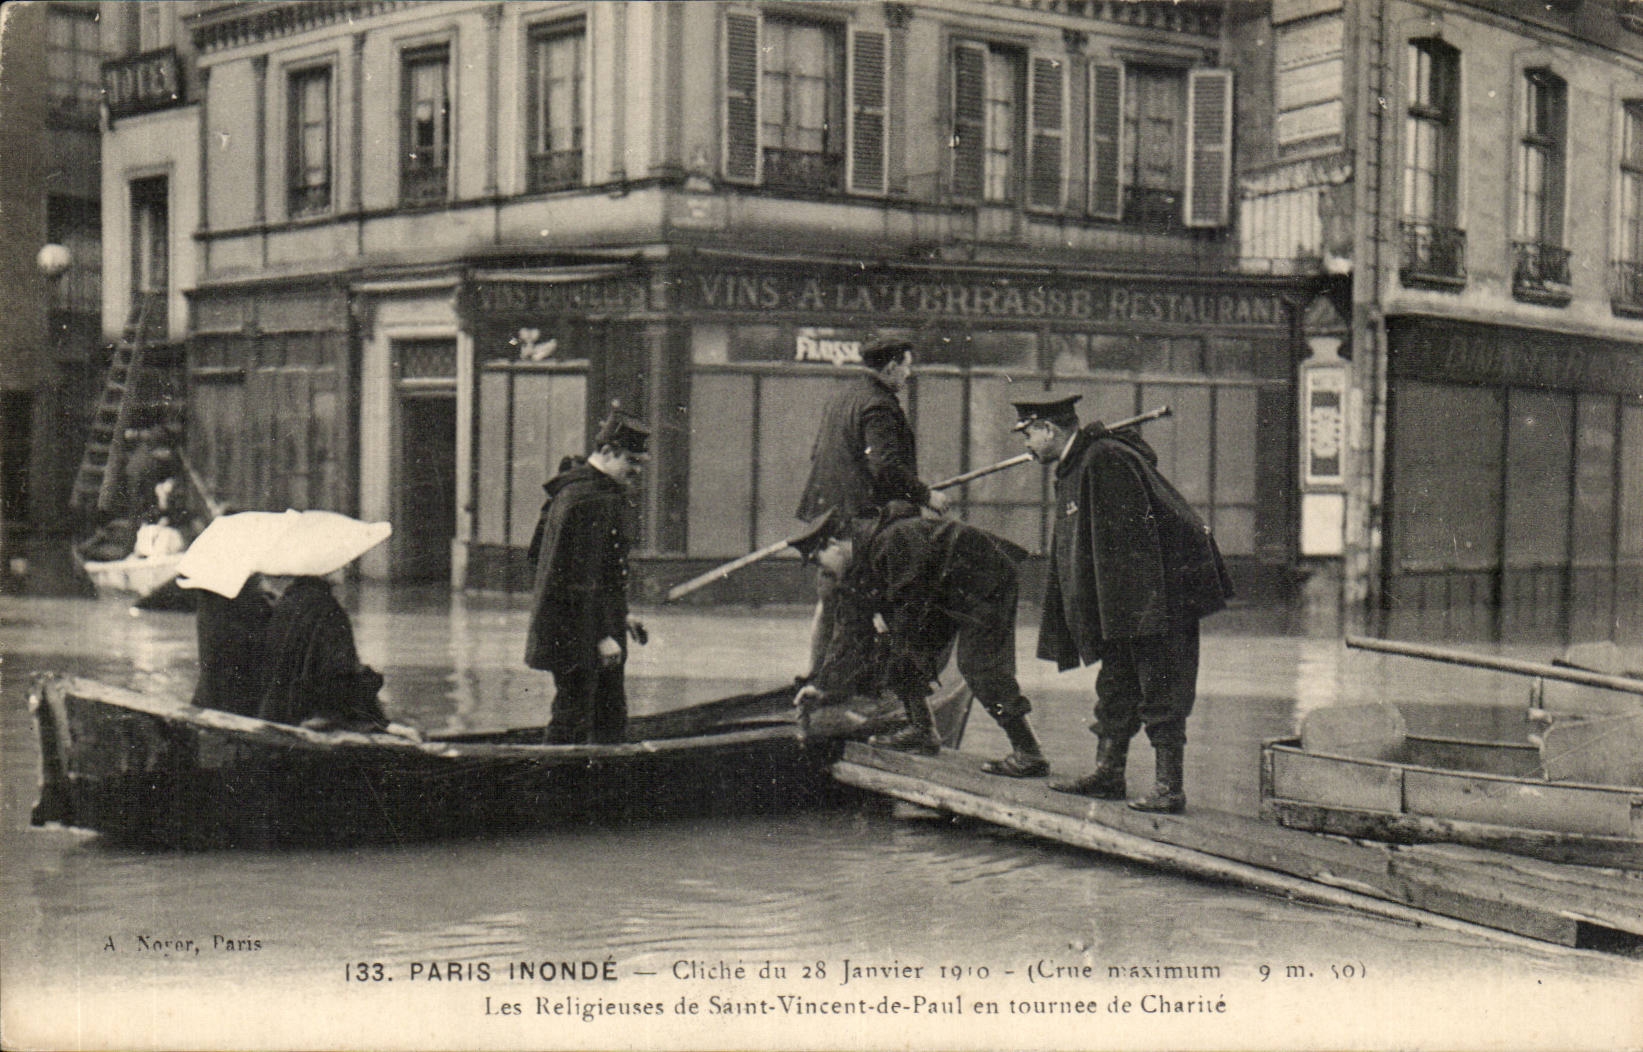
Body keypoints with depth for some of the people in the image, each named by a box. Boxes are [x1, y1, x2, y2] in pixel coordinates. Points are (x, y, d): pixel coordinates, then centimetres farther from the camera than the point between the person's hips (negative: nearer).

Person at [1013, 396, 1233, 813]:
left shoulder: (1105, 462, -17)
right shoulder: (1072, 469, 15)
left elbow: (1130, 539, -23)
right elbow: (1071, 553, 22)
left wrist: (1142, 608, -25)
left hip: (1162, 593, -10)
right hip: (1125, 608, 10)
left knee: (1160, 691, -7)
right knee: (1116, 686, 14)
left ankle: (1171, 787, -5)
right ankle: (1108, 773, 22)